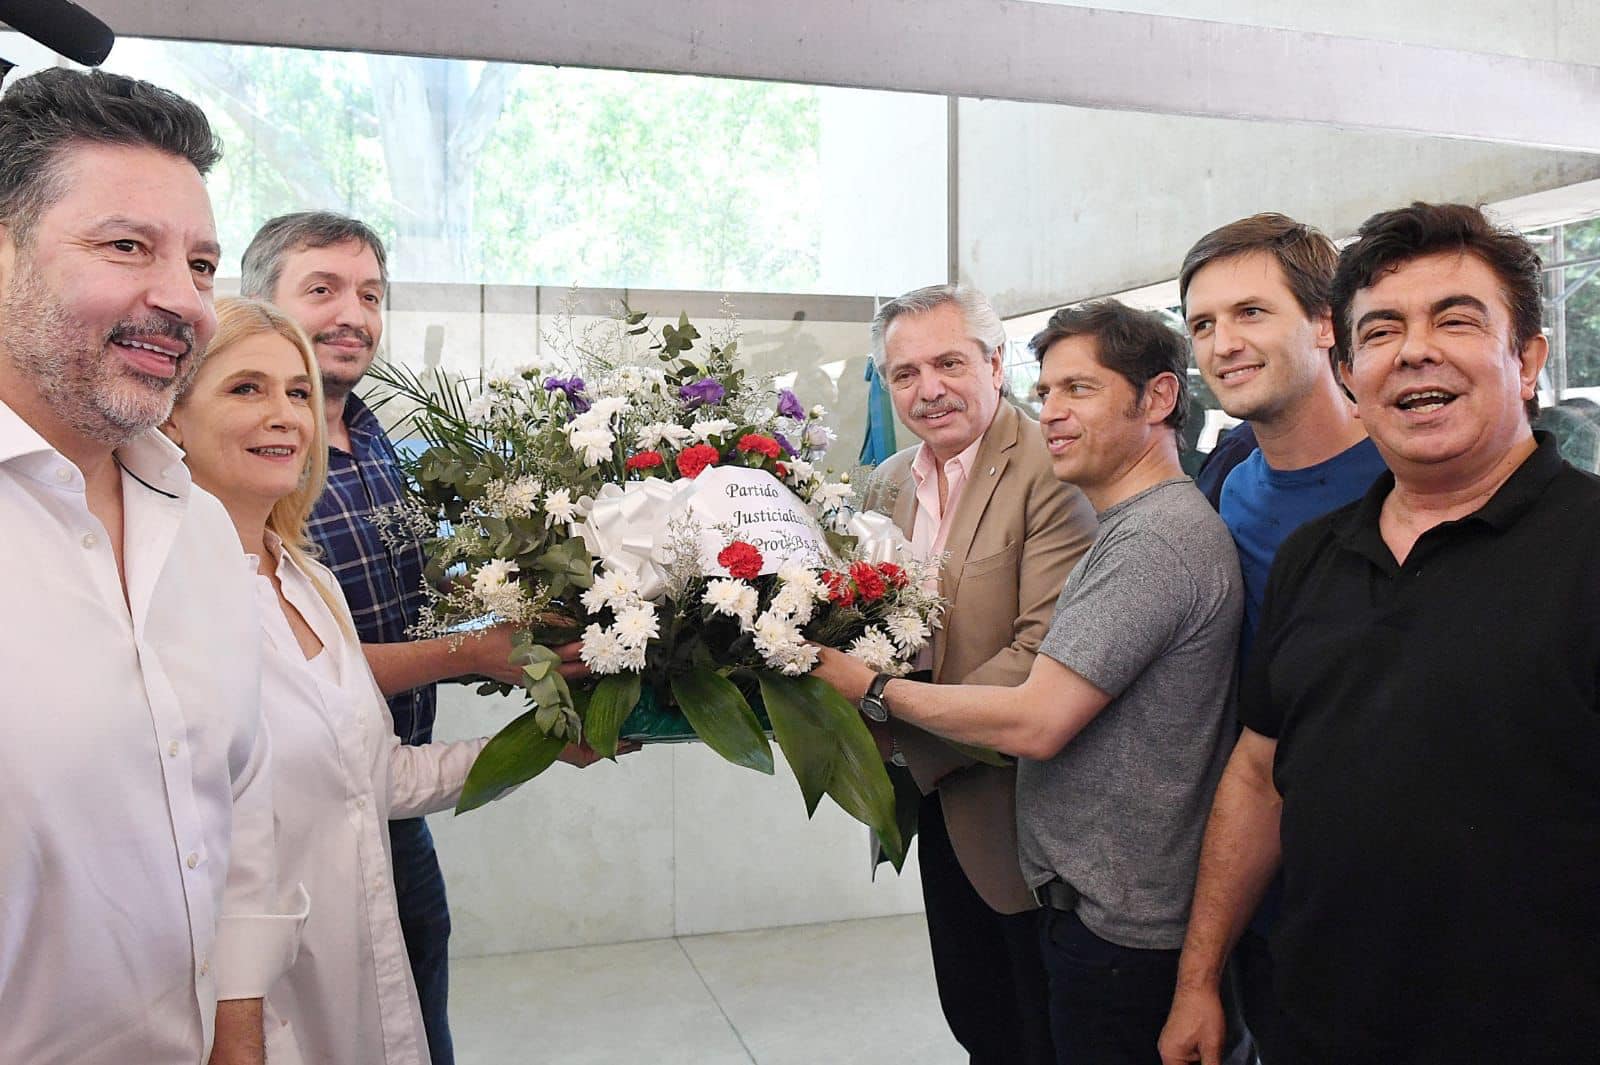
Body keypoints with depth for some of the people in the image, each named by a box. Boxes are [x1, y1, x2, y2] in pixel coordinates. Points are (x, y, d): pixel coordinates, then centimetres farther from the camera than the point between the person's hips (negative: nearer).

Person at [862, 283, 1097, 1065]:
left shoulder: (1053, 473, -19)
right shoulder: (889, 482, 7)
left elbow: (1046, 653, -25)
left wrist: (915, 732, -21)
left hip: (1018, 815, -7)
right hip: (935, 802, 7)